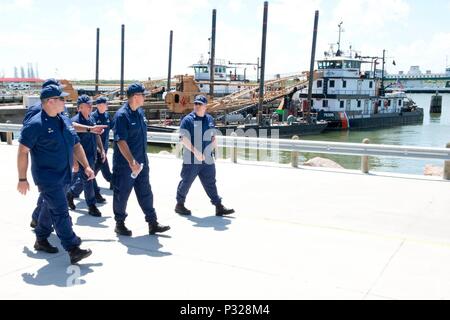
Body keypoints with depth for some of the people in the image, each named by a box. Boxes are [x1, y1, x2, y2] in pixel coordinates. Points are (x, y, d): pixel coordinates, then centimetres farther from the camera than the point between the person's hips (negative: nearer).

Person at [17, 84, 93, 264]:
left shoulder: (65, 121, 9)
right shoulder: (35, 124, -14)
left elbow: (76, 145, 16)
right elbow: (23, 151, -12)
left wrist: (86, 166, 9)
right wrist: (22, 179, -12)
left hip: (64, 176, 8)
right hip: (47, 178, -8)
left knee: (50, 208, 19)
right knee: (60, 213, -9)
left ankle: (41, 239, 35)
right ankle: (73, 249, -8)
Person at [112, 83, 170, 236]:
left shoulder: (140, 112, 8)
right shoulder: (121, 115, -17)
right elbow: (121, 141, -23)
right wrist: (131, 161, -30)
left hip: (141, 162, 8)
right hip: (125, 164, -8)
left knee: (145, 193, 11)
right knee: (122, 194, 7)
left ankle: (153, 223, 19)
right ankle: (120, 223, 23)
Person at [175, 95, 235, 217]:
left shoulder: (210, 119, 11)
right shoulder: (188, 119, -7)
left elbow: (213, 137, 21)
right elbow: (184, 139, -14)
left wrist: (213, 146, 7)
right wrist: (195, 152, -21)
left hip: (207, 159, 5)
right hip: (191, 160, -5)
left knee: (210, 183, 9)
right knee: (186, 182, 6)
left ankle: (219, 207, 12)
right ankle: (179, 205, 22)